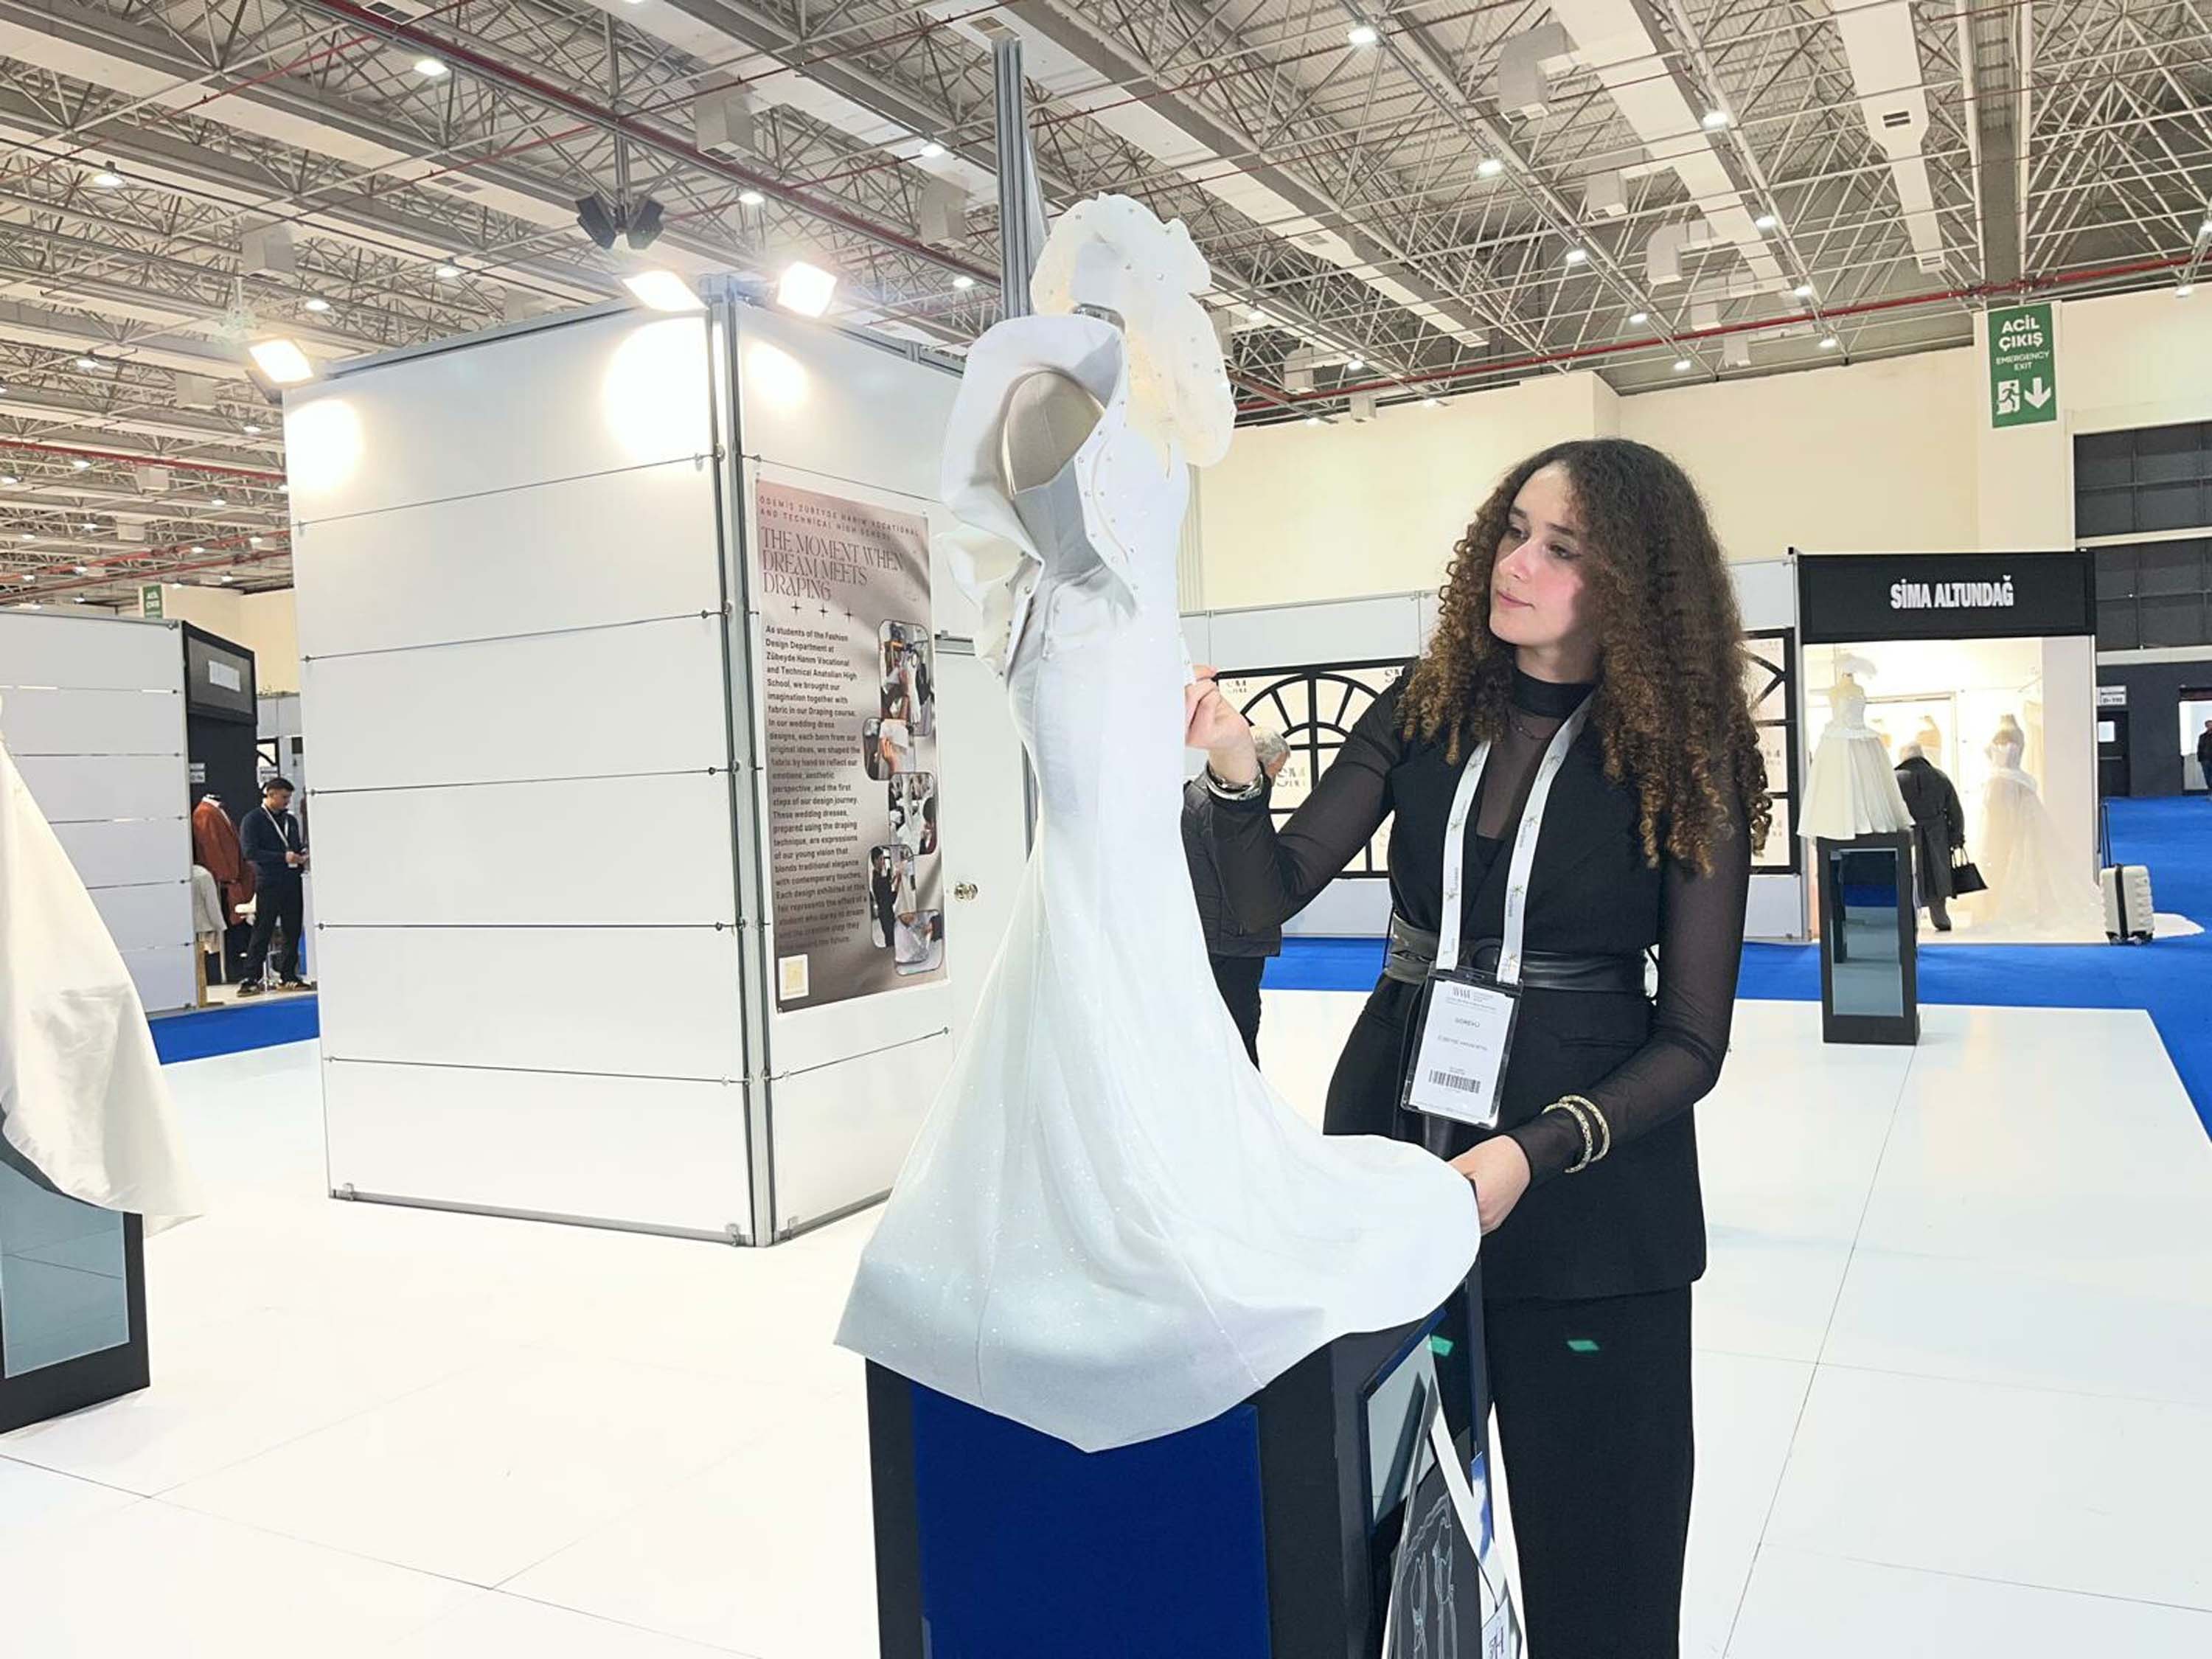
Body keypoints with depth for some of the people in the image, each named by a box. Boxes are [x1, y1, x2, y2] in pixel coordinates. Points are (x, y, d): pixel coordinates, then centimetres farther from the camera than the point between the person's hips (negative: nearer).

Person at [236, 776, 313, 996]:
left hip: (292, 883, 6)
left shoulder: (291, 820, 17)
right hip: (268, 884, -6)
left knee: (293, 932, 7)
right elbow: (249, 851, -13)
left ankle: (288, 976, 15)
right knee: (262, 933, -4)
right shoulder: (253, 820, -3)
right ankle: (251, 979, 0)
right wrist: (283, 857, -20)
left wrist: (302, 855, 2)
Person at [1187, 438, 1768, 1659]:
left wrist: (1532, 1154, -21)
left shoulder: (1683, 764, -7)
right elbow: (1270, 897, -4)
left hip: (1589, 1199, -2)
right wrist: (1236, 776, -24)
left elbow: (1691, 1043, -8)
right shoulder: (1426, 712, 0)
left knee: (1593, 1553, 9)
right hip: (1390, 1133, 3)